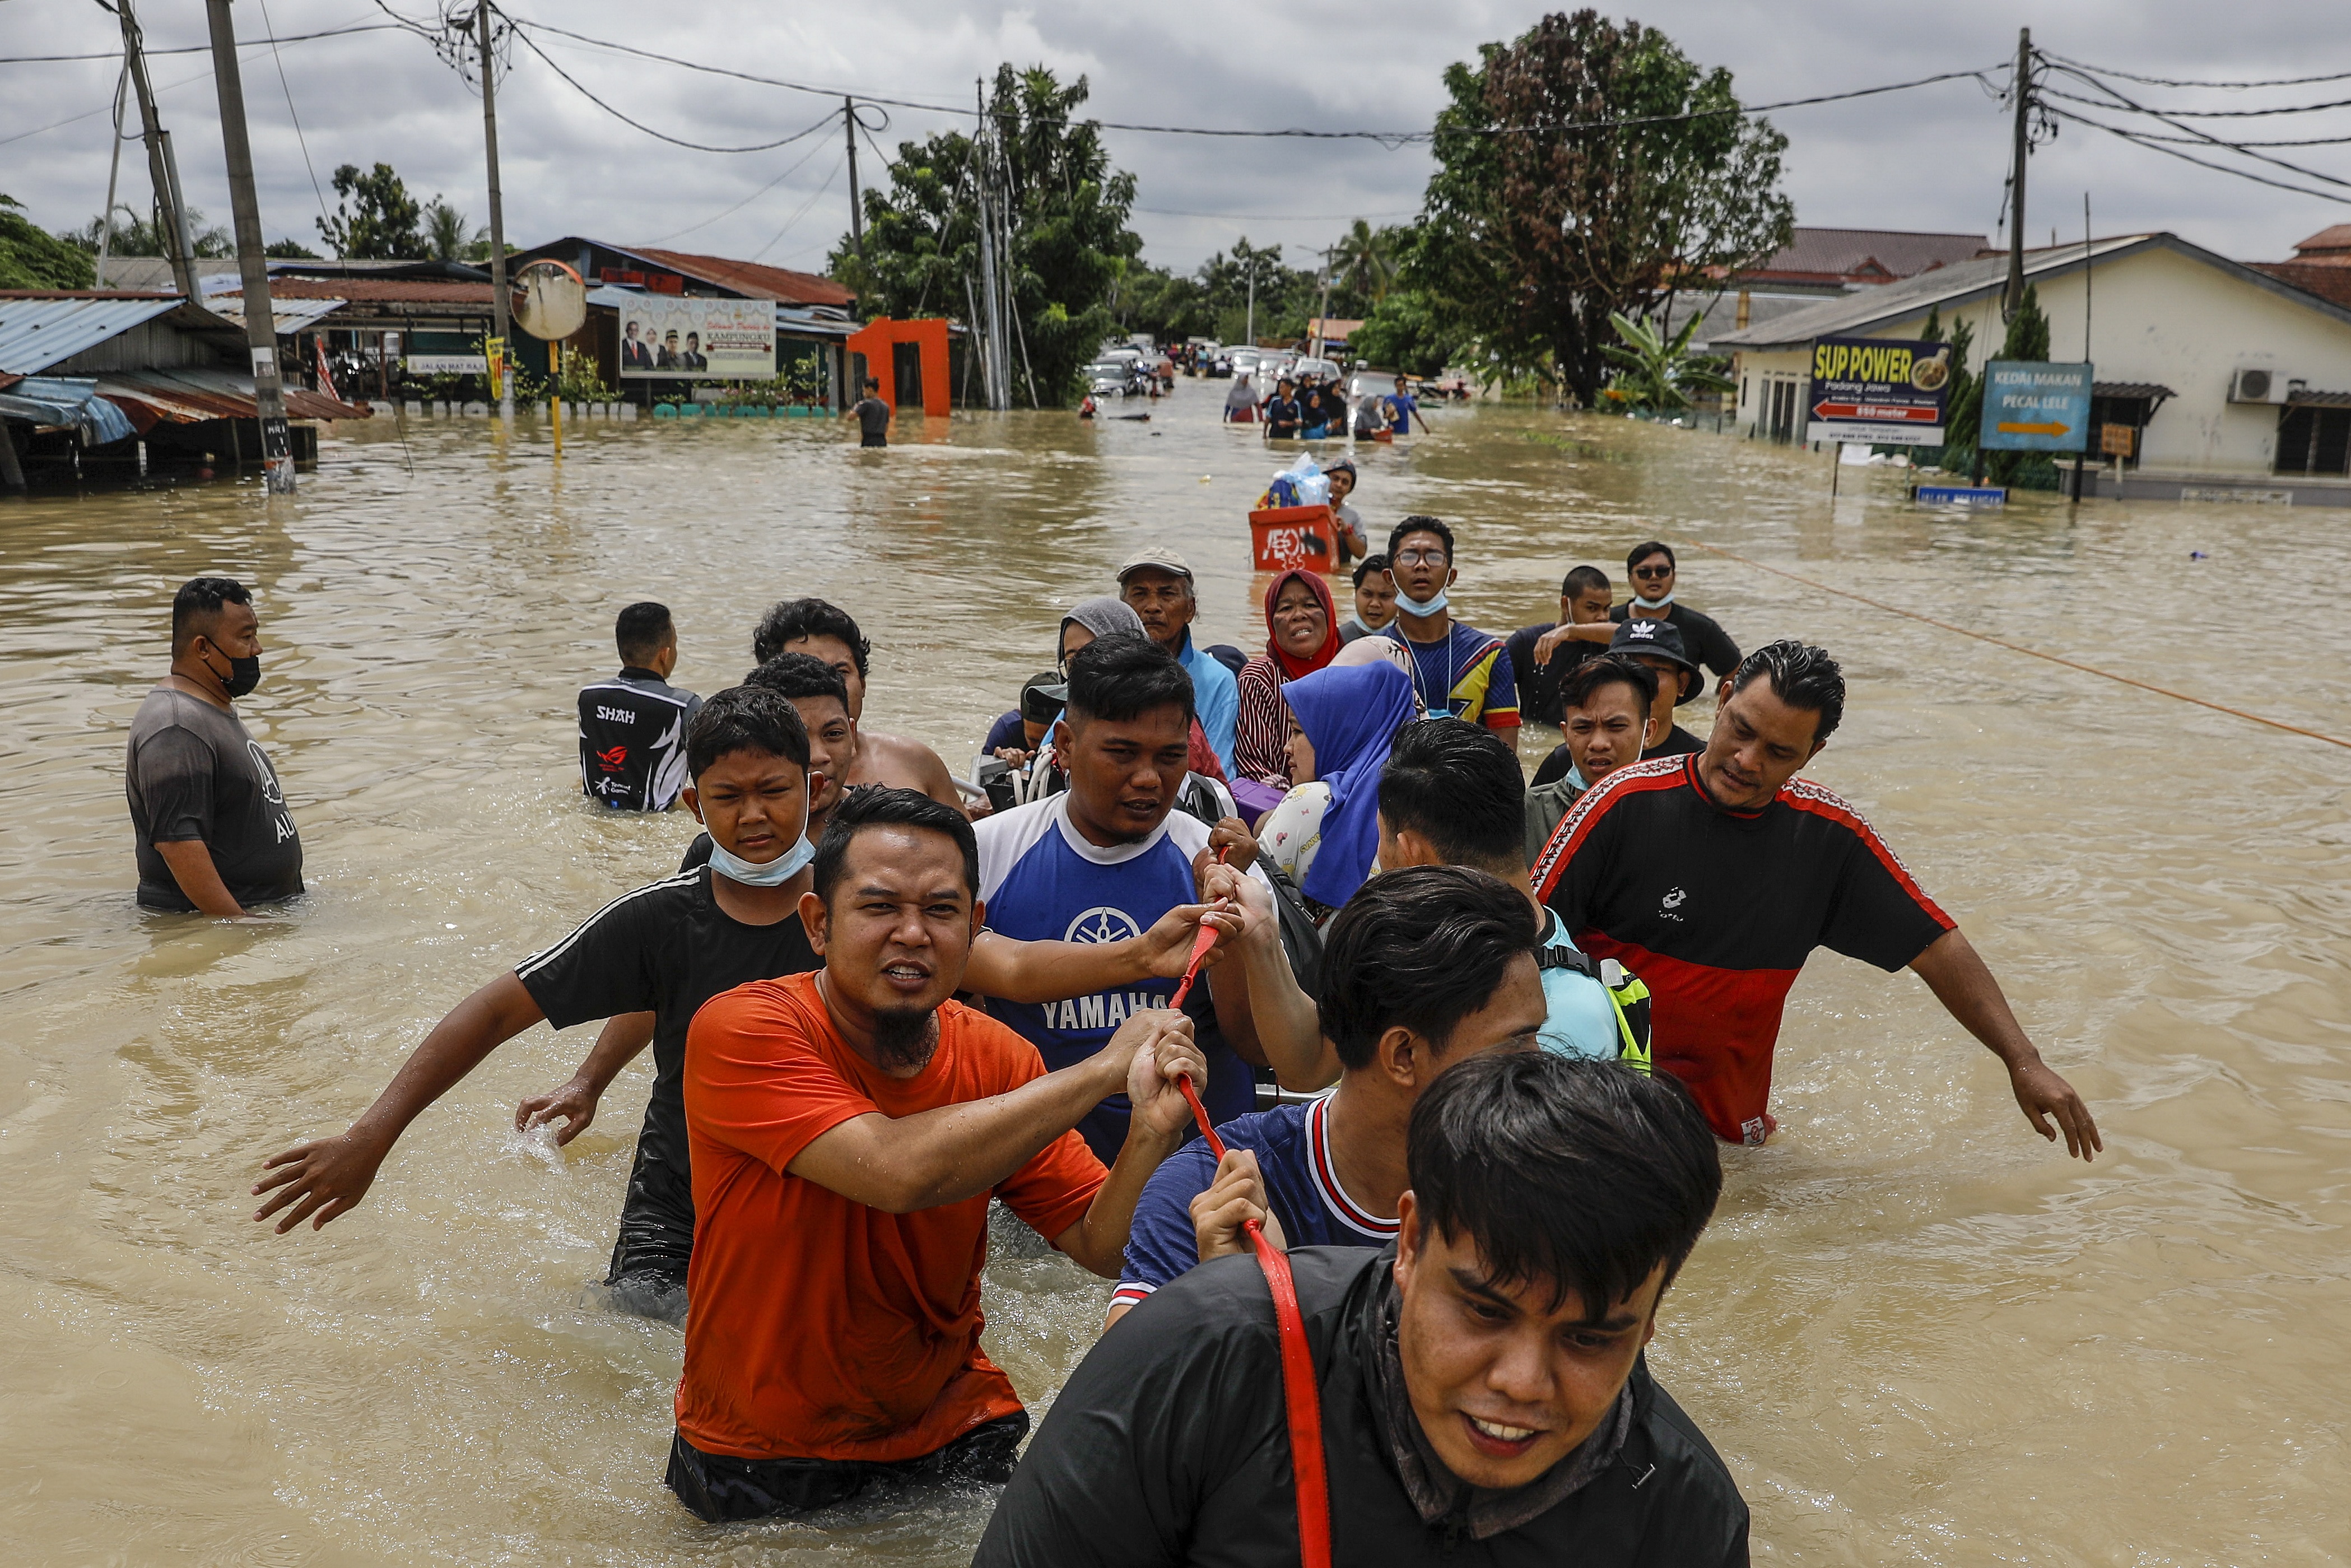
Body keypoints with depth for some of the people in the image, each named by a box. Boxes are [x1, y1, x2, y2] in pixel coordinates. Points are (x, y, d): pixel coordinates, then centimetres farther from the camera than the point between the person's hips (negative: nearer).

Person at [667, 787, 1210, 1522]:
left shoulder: (998, 1060, -8)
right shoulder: (741, 1032, -22)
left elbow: (1102, 1248, -9)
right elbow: (898, 1171, -35)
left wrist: (1151, 1134, -30)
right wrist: (1103, 1068, -27)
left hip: (948, 1427, 3)